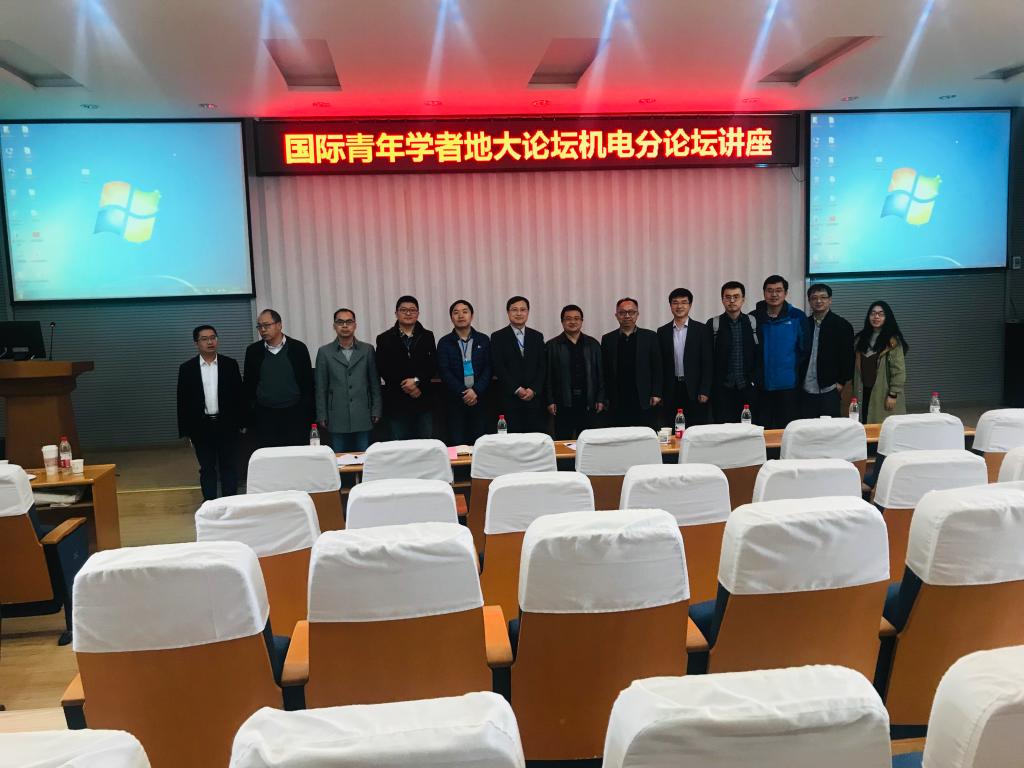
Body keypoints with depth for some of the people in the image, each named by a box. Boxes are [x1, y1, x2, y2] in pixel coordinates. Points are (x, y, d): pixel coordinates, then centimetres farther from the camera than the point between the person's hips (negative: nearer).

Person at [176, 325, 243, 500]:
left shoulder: (230, 364, 1)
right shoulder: (186, 368, 1)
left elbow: (239, 394, 4)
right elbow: (183, 401, 2)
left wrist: (242, 422, 0)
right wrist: (186, 431, 0)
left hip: (227, 425, 0)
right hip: (201, 426, 0)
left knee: (229, 467, 6)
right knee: (207, 469, 8)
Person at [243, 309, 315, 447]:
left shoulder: (298, 348, 0)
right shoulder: (253, 350, 6)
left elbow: (308, 383, 2)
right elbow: (248, 384, 12)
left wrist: (307, 414, -2)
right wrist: (250, 412, 6)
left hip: (295, 415, -1)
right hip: (264, 416, 2)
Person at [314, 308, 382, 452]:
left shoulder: (367, 350, 7)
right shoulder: (324, 352, 5)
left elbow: (375, 384, 8)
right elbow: (321, 388, 5)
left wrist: (376, 412, 3)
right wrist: (322, 417, 2)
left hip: (362, 418, 1)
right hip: (337, 420, -1)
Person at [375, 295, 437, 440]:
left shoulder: (427, 336, 10)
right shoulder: (385, 339, 6)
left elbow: (433, 364, 2)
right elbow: (382, 369, -2)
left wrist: (417, 381, -14)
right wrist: (405, 386, -10)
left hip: (423, 400, 1)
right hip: (396, 402, -1)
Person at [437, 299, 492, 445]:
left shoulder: (483, 340, 8)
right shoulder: (444, 342, 4)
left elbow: (488, 368, 2)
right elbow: (444, 372, -4)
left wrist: (476, 391, -12)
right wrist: (463, 393, -13)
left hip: (479, 399, 1)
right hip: (454, 401, -1)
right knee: (457, 444, -2)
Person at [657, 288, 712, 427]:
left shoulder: (701, 330, 2)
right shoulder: (663, 332, 9)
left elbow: (707, 363, -1)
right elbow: (660, 364, 9)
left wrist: (704, 391, -8)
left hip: (694, 390, -2)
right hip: (671, 391, 2)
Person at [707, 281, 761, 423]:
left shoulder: (753, 322, 6)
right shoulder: (713, 324, 2)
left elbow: (759, 354, 6)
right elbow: (708, 358, 2)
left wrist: (755, 380, -1)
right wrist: (712, 384, -3)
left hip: (748, 387, 1)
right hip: (722, 389, -1)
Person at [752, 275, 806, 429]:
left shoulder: (797, 317, 0)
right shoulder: (754, 318, 1)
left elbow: (804, 349, 4)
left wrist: (800, 376, 2)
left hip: (788, 386, -1)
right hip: (761, 387, 1)